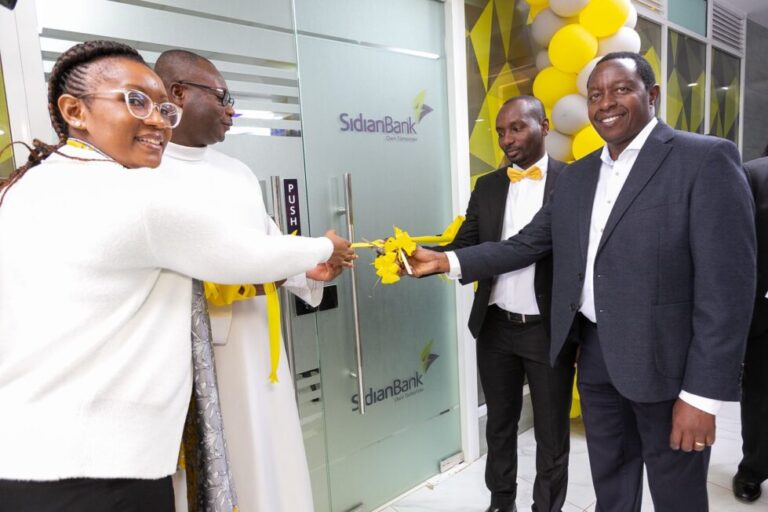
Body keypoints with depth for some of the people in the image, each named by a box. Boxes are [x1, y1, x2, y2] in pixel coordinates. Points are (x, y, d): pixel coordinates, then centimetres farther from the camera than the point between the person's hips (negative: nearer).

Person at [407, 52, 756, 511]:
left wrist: (702, 393, -17)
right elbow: (526, 245, 7)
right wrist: (446, 261, -2)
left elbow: (727, 286, -15)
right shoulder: (576, 176, 9)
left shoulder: (706, 160, -11)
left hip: (666, 361, -5)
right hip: (595, 353, 6)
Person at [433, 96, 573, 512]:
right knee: (499, 424, 20)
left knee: (551, 434, 13)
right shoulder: (487, 186, 7)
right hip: (495, 327, 4)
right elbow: (465, 246, 1)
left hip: (549, 331, -3)